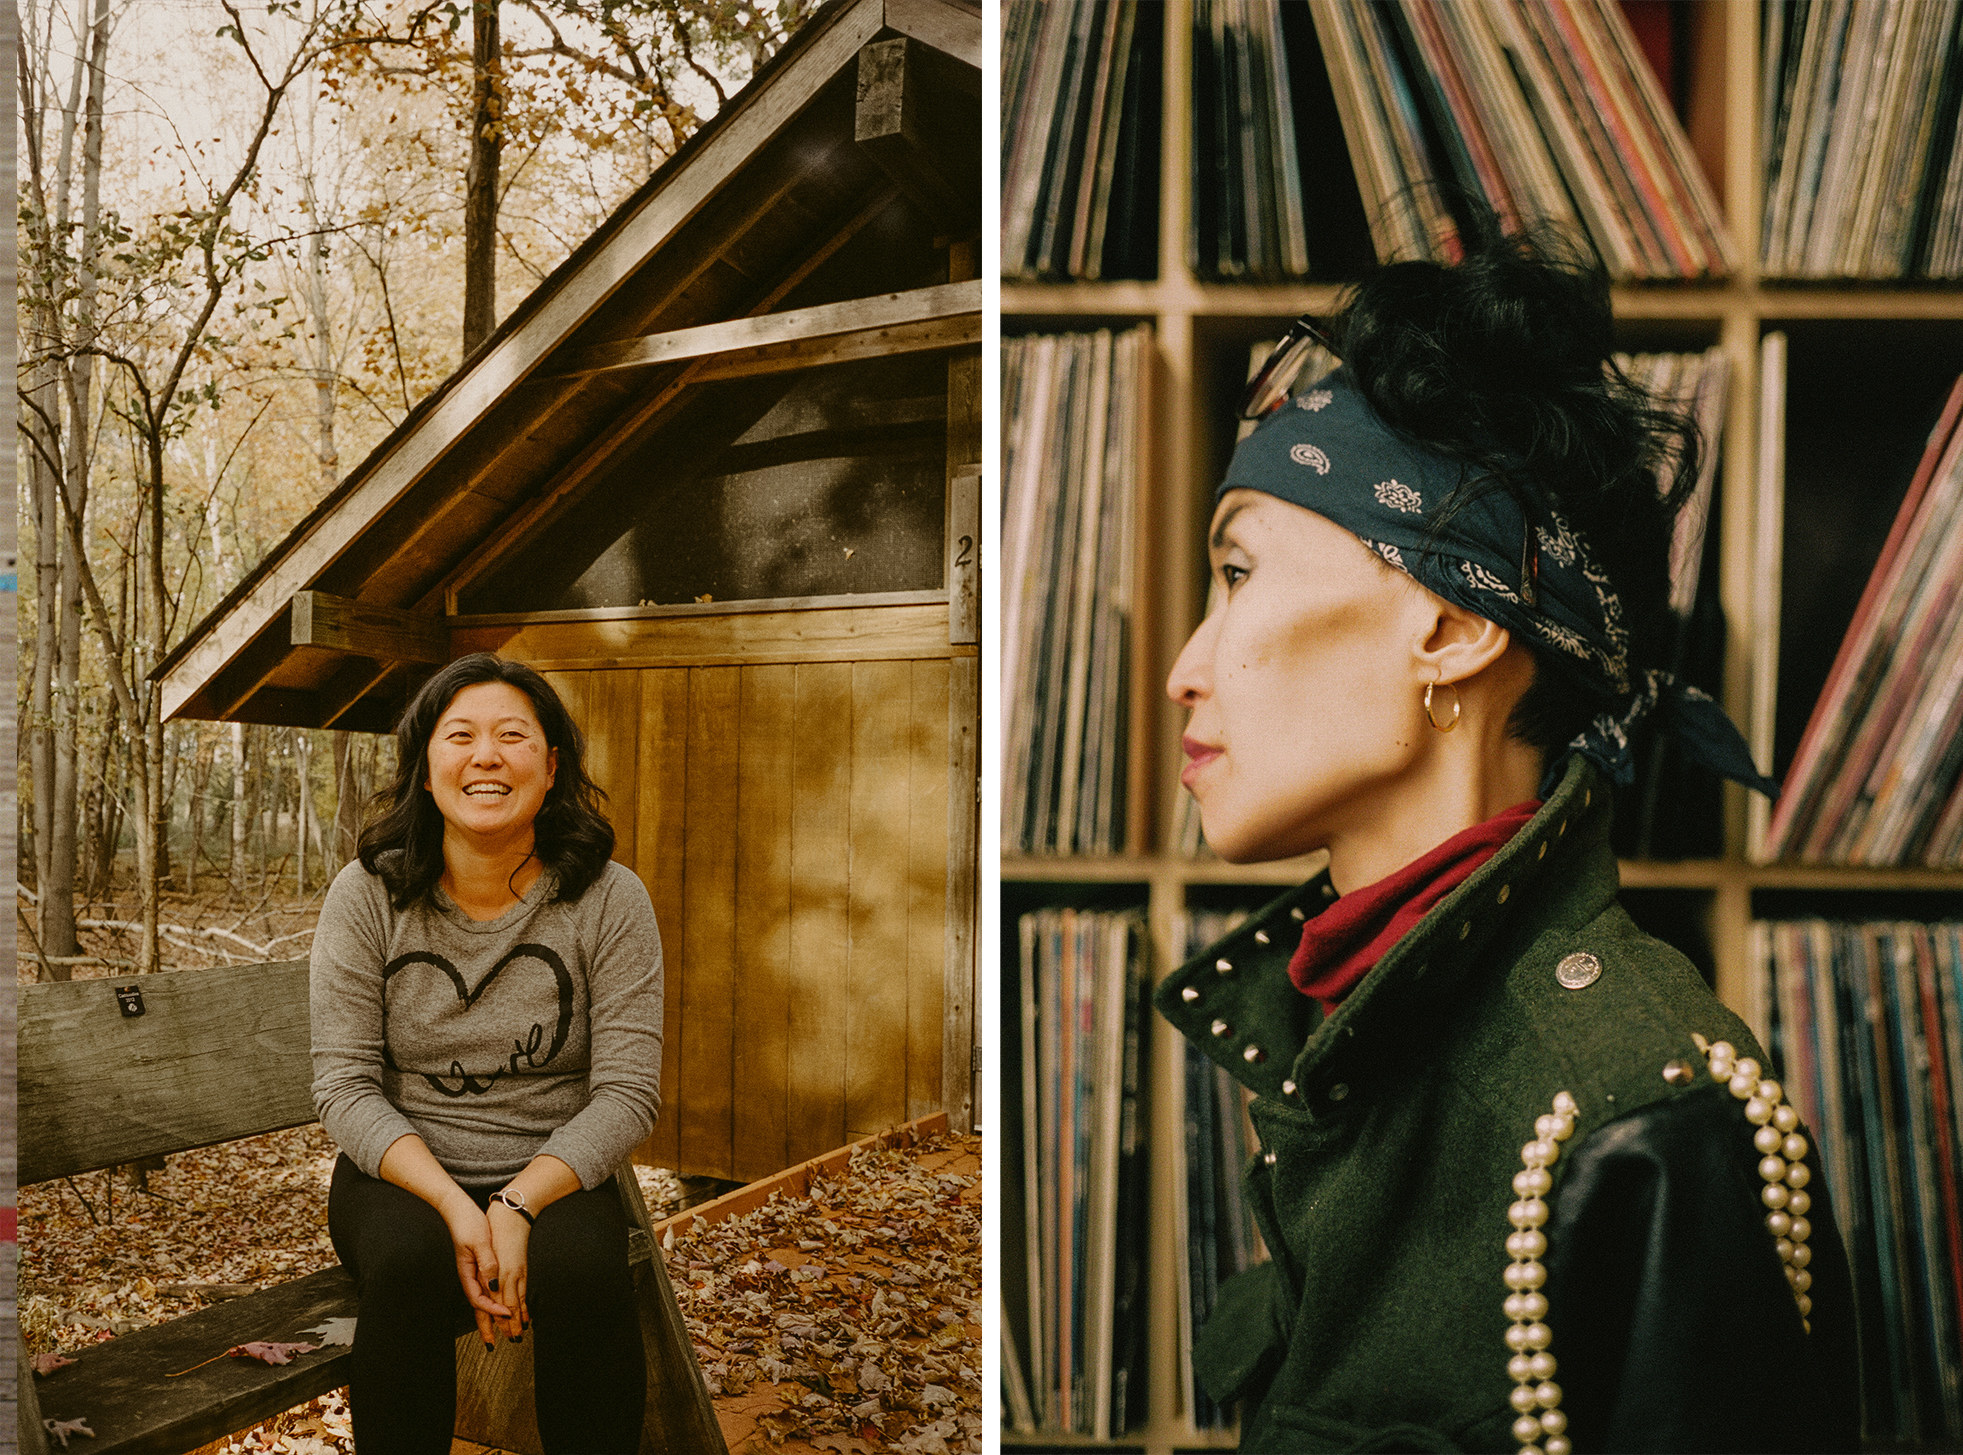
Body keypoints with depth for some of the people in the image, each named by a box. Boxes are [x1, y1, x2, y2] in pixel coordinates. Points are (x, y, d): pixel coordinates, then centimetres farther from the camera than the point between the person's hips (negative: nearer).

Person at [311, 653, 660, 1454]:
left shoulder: (610, 900, -7)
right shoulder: (367, 894, -5)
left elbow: (626, 1092, -9)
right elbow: (344, 1084, -7)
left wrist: (518, 1205, -23)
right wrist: (453, 1204, -21)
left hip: (554, 1175, 0)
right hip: (400, 1170, 1)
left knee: (582, 1269, -31)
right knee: (408, 1262, -32)